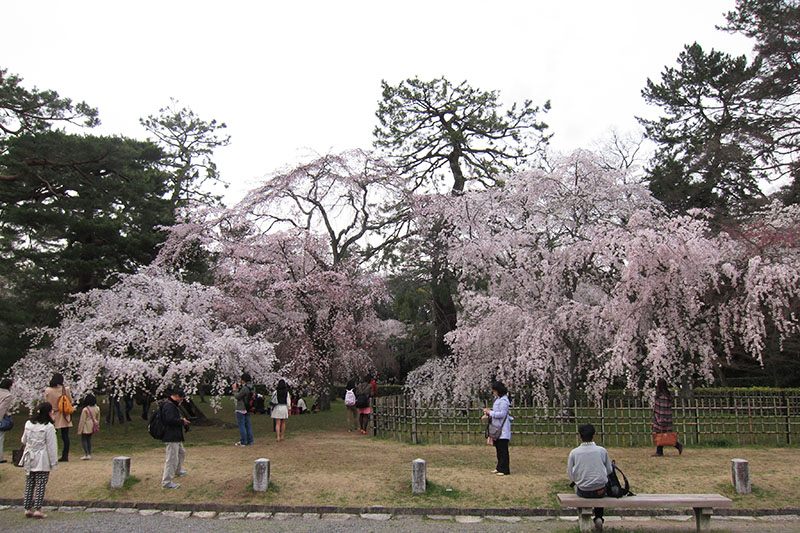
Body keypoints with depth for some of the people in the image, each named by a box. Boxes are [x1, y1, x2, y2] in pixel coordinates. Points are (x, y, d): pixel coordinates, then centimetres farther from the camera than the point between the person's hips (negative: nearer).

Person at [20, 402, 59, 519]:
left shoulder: (28, 424, 3)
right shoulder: (48, 427, -15)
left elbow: (24, 440, 15)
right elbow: (51, 446, -13)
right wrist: (54, 463, -7)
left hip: (29, 459, 5)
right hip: (42, 461, -5)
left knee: (29, 484, 13)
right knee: (40, 484, 2)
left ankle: (28, 509, 16)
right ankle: (37, 509, 0)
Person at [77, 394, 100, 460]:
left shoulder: (85, 410, -18)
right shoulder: (97, 408, 1)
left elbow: (82, 420, -14)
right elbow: (98, 418, 11)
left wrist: (79, 430, -7)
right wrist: (97, 425, 25)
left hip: (86, 427, -6)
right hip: (93, 427, 6)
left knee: (83, 440, 1)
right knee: (89, 439, 17)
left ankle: (87, 454, -8)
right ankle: (89, 454, 19)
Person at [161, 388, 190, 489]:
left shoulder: (172, 405, 17)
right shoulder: (169, 405, -18)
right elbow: (170, 420, -29)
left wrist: (181, 419, 9)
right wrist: (182, 421, -15)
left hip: (176, 437, 11)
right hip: (170, 437, -11)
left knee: (181, 452, 29)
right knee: (172, 458, -9)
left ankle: (177, 470, 50)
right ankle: (166, 482, -5)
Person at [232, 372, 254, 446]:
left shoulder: (245, 388, -20)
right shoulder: (250, 388, 10)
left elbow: (237, 397, -14)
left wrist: (234, 389, -1)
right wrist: (238, 388, 14)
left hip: (241, 410, -9)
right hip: (247, 410, 9)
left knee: (241, 425, -3)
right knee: (248, 425, 12)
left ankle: (243, 442, 0)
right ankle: (250, 441, 14)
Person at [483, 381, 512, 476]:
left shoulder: (504, 400, -15)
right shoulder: (497, 399, 17)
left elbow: (502, 414, -21)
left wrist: (491, 413, -13)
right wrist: (489, 412, 9)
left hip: (503, 429, -10)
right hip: (497, 428, 10)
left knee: (503, 449, -6)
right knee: (498, 448, 14)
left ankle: (504, 470, -3)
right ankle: (499, 467, 21)